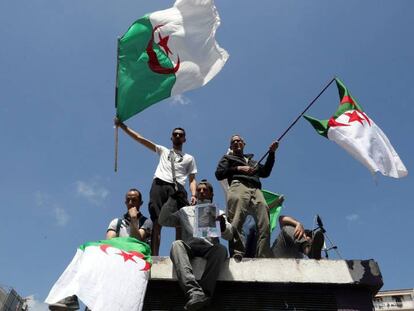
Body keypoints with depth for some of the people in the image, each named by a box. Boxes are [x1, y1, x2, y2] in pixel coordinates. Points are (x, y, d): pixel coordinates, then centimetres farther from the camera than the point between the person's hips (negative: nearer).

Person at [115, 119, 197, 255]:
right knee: (157, 222, -12)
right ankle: (154, 257, -17)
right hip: (159, 185, 0)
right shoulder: (163, 150, 28)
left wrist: (193, 195, -3)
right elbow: (140, 138, 24)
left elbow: (192, 179, 17)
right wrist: (122, 125, 18)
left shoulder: (189, 158, 27)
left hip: (178, 188, 0)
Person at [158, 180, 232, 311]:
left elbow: (229, 235, 8)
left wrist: (223, 225, -16)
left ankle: (204, 293, -45)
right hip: (189, 247, 1)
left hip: (209, 248, 0)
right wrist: (173, 200, 10)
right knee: (177, 244, -33)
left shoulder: (218, 213, 23)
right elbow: (163, 221, 19)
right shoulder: (185, 211, 27)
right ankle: (194, 292, -49)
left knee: (221, 249, -34)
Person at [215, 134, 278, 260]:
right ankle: (237, 255, -36)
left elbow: (265, 172, 27)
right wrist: (238, 168, 3)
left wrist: (271, 153, 22)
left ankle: (264, 258, -22)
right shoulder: (228, 158, 31)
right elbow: (219, 174, 14)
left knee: (264, 226, -17)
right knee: (236, 223, -27)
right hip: (238, 186, -3)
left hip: (256, 190, 4)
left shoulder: (252, 161, 41)